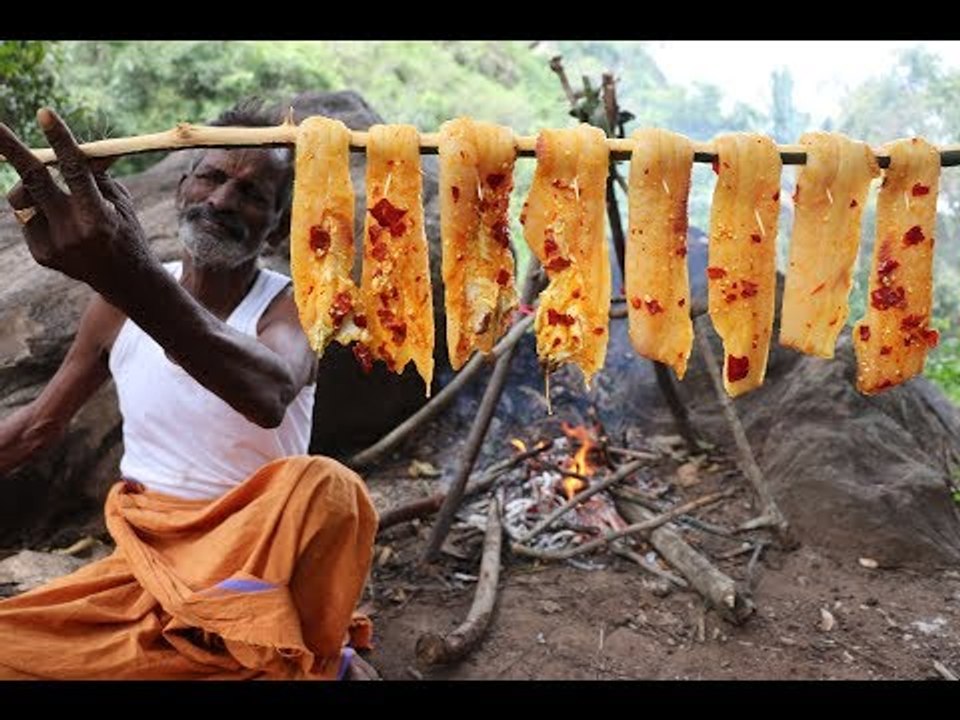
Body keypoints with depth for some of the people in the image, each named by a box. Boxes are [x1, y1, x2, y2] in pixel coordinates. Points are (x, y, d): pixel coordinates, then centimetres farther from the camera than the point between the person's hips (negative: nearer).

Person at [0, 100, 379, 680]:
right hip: (145, 553, 5)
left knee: (328, 489, -35)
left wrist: (137, 279, -53)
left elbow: (269, 393, -39)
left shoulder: (293, 306, -12)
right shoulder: (120, 306, 1)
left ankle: (313, 659, -7)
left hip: (261, 553, -4)